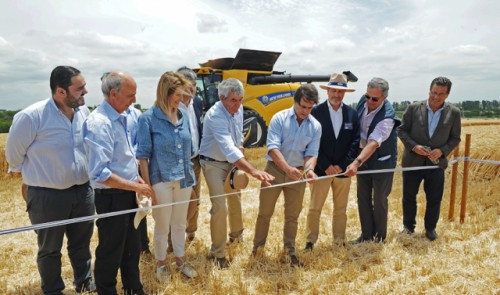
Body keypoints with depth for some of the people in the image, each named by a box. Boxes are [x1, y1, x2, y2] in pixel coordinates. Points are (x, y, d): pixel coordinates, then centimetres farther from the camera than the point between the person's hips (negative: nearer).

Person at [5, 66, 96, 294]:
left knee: (82, 244, 21)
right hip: (46, 197, -4)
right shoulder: (32, 116, -19)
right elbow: (14, 153, -4)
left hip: (83, 192, 5)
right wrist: (34, 178, 10)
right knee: (49, 249, 16)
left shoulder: (84, 111, -3)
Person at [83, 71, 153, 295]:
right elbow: (99, 174, -26)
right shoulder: (98, 123, -22)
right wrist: (137, 187, -19)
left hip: (129, 191, 8)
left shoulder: (128, 115, 2)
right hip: (111, 196, -8)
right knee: (111, 251, 10)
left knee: (132, 246, 21)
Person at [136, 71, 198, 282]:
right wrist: (147, 187, -13)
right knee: (162, 226, 12)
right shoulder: (148, 118, -13)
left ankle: (180, 260, 39)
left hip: (184, 180, 5)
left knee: (180, 224, 19)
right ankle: (161, 263, 35)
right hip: (161, 181, -4)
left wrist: (190, 175, 13)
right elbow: (143, 156, -11)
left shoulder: (183, 115, 1)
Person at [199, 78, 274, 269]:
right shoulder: (215, 116, -33)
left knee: (235, 199, 21)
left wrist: (240, 150, -3)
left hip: (231, 162, 7)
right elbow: (228, 148, -46)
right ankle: (217, 253, 7)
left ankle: (236, 234, 47)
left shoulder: (238, 109, -7)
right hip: (213, 163, -7)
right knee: (220, 207, -12)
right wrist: (253, 171, -55)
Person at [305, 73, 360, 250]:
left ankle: (339, 241, 28)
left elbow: (355, 143, 1)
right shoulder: (316, 112, -6)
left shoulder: (352, 114, 3)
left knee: (341, 209, 14)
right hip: (321, 169, -3)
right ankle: (310, 241, 18)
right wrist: (326, 166, -12)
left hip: (343, 169, 3)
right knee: (314, 208, 3)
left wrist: (341, 166, -8)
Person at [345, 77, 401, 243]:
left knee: (379, 199, 6)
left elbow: (374, 143, -37)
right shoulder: (363, 101, -7)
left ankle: (380, 237, 25)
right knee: (363, 197, 11)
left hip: (382, 161, -6)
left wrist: (356, 162, -49)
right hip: (363, 155, 6)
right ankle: (366, 234, 25)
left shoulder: (387, 116, -27)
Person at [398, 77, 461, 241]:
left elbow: (455, 138, 2)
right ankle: (408, 226, 31)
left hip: (436, 163, 1)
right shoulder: (414, 108, -7)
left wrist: (442, 150, -16)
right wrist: (414, 146, -17)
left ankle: (430, 228, 32)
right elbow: (402, 130, -2)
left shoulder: (454, 113, -3)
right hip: (412, 161, 0)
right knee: (409, 197, 11)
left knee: (434, 199, 10)